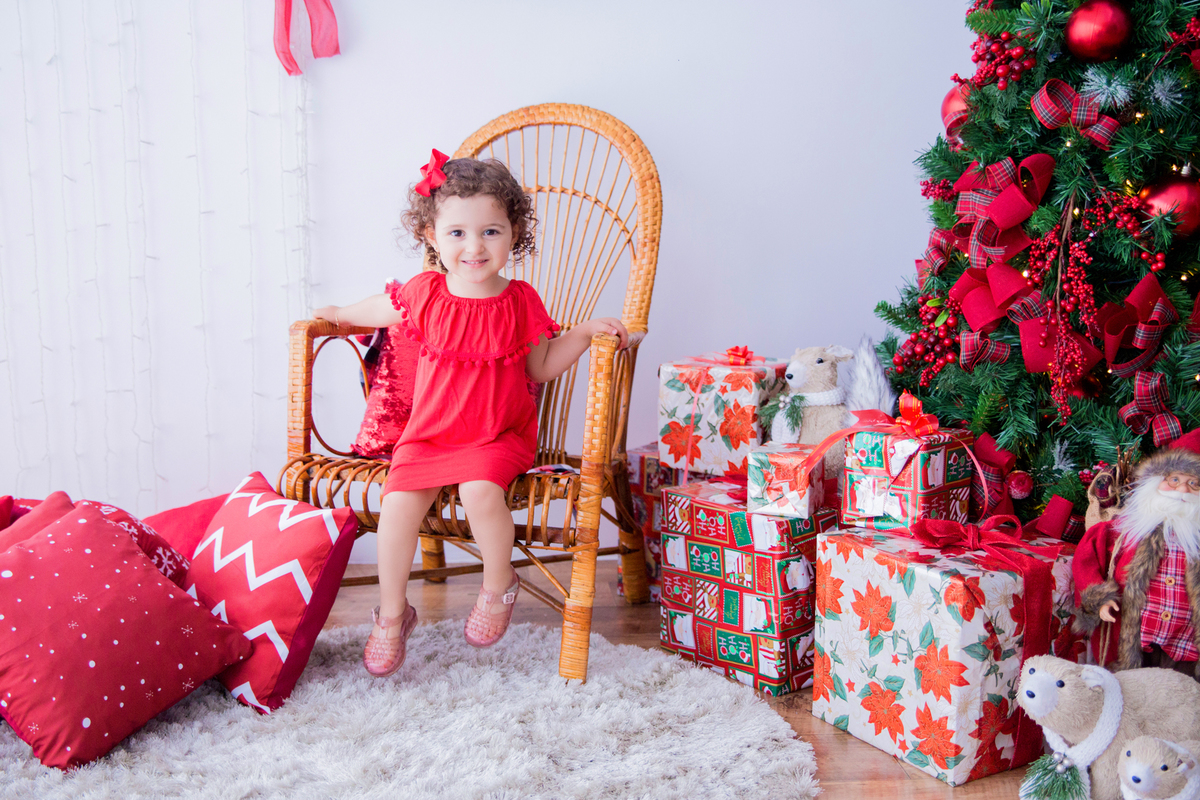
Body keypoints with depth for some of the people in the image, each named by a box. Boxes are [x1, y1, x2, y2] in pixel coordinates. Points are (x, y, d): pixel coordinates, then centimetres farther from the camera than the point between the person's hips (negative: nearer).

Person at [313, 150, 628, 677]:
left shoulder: (520, 301, -4)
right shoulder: (425, 294, -1)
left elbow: (540, 369, 5)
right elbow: (380, 310, 22)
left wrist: (585, 332, -5)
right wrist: (337, 313, 30)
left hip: (501, 435, -2)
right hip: (429, 434, 2)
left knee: (481, 491, -31)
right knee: (398, 501, -19)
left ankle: (498, 586, -1)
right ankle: (392, 615, 4)